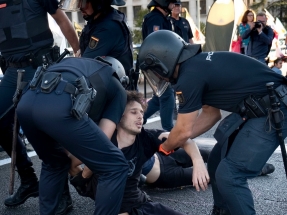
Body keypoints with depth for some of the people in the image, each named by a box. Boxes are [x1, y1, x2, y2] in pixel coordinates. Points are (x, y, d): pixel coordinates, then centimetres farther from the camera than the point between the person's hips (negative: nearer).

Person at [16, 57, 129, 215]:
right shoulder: (118, 89, 28)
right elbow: (103, 136, 16)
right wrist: (88, 169, 34)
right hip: (59, 106, -6)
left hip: (26, 102, 7)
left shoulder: (73, 63, 42)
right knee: (114, 168, 9)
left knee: (54, 163, 34)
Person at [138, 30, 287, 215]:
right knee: (217, 162, 15)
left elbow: (184, 131, -7)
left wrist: (165, 148, 13)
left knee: (229, 175, -10)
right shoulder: (198, 64, 11)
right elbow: (211, 114, 19)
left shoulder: (189, 76, -17)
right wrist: (174, 141, 20)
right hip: (258, 108, 10)